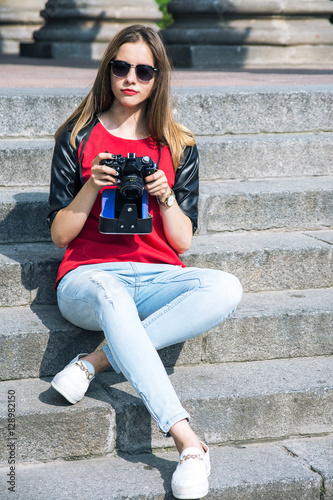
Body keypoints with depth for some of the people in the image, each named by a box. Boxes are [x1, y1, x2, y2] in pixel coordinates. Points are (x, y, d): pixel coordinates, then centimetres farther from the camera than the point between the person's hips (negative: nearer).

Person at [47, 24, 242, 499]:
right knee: (111, 295, -41)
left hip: (157, 279, 3)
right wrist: (93, 186, -10)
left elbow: (183, 242, 9)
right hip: (88, 277, -2)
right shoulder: (78, 139, 7)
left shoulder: (177, 146, 13)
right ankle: (188, 442, -47)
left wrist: (165, 194, -9)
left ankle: (96, 360, -28)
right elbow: (60, 234, 5)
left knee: (226, 288, -30)